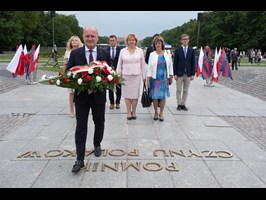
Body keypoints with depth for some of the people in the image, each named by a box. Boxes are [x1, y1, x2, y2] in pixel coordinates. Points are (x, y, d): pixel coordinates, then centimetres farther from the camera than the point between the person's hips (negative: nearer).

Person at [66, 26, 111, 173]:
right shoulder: (75, 53, -2)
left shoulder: (105, 54, 0)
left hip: (99, 95, 2)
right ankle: (80, 159, 7)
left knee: (99, 123, 18)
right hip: (81, 95, -1)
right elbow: (68, 72, -1)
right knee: (81, 127, 0)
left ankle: (97, 145, 44)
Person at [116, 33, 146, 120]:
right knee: (127, 95, 3)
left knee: (135, 95, 2)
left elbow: (143, 64, 7)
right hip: (126, 75, 0)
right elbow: (119, 64, 7)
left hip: (136, 76, 0)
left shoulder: (140, 51, 6)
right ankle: (129, 113, 12)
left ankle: (133, 112, 15)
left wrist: (144, 76, 4)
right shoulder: (123, 51, 5)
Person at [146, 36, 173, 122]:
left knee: (163, 96, 4)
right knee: (155, 96, 4)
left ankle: (161, 113, 16)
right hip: (155, 78, -1)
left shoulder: (167, 54, 6)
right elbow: (149, 67, 0)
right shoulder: (152, 54, 2)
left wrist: (171, 76, 5)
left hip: (164, 78, 1)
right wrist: (148, 79, -4)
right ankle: (155, 112, 20)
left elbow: (170, 66, 10)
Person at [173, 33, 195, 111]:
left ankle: (183, 104, 16)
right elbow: (175, 63, -2)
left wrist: (193, 74, -1)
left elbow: (193, 63, 5)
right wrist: (175, 74, -8)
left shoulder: (191, 50, 5)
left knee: (185, 90, 7)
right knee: (179, 90, 4)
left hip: (188, 73, 2)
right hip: (179, 73, -2)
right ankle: (179, 104, 14)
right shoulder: (177, 50, 0)